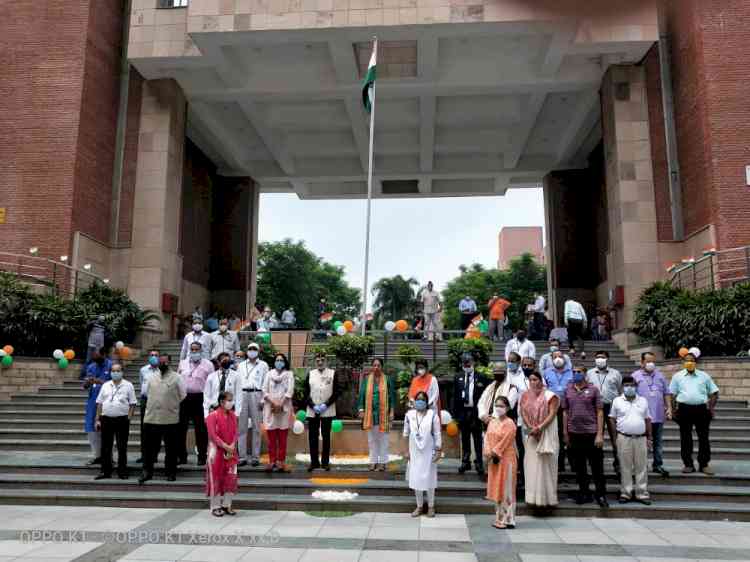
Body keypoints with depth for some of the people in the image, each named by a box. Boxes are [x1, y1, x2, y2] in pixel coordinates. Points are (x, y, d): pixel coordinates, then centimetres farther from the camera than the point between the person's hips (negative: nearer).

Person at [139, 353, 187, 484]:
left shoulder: (176, 378, -2)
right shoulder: (152, 378, 11)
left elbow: (183, 396, 2)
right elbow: (148, 394, 21)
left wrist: (171, 406, 7)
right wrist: (153, 406, 14)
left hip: (170, 419, -3)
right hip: (151, 418, 3)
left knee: (171, 449, 6)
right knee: (150, 447, 6)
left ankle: (171, 472, 17)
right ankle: (147, 472, 16)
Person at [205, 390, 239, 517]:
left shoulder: (233, 415, 6)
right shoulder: (213, 416, -11)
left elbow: (235, 433, 4)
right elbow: (213, 435, -16)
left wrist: (232, 447, -12)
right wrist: (225, 447, -18)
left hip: (231, 451, 5)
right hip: (216, 450, -5)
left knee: (231, 477, 4)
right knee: (216, 478, 2)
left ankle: (226, 505, 16)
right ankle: (215, 506, 13)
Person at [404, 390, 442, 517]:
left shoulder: (432, 414, -9)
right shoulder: (409, 414, -1)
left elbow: (437, 434, -6)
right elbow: (406, 434, 5)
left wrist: (438, 450, -8)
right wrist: (406, 451, 3)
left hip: (428, 452, -2)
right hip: (414, 452, 3)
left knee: (429, 478, 5)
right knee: (415, 479, 8)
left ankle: (431, 506, 19)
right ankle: (419, 506, 21)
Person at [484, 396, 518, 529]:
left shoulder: (509, 424, -11)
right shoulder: (492, 422, 10)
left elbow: (504, 442, -16)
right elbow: (487, 438, 4)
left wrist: (494, 453, -15)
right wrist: (488, 453, -10)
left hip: (506, 460, -7)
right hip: (493, 460, 7)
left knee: (505, 489, -3)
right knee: (496, 489, 12)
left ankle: (508, 520, 3)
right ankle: (500, 517, 22)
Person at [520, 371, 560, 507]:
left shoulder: (550, 396, -3)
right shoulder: (525, 396, 10)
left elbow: (552, 414, -12)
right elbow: (523, 413, 2)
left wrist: (539, 427, -20)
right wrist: (531, 427, -13)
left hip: (546, 434, -3)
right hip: (531, 434, 4)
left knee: (545, 464, -1)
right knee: (531, 464, 2)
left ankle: (547, 497, 6)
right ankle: (533, 497, 8)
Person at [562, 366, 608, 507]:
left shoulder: (593, 389, -2)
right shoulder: (568, 390, 6)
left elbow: (599, 412, -4)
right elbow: (565, 412, 10)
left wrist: (599, 434, -10)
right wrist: (565, 433, 7)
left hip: (591, 433, -3)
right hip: (574, 433, 3)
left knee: (597, 466, 3)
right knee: (579, 466, 11)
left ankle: (601, 495, 15)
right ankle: (584, 493, 23)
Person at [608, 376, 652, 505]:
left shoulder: (643, 401, 9)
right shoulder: (617, 401, 3)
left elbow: (647, 420, 13)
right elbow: (612, 419, 6)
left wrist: (649, 438, 10)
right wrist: (615, 436, 1)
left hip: (641, 438, 2)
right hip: (624, 438, -2)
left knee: (642, 467, 4)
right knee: (625, 467, 3)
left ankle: (642, 494, 13)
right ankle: (625, 493, 12)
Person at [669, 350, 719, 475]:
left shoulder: (704, 376, 9)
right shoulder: (677, 376, 7)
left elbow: (714, 393, 12)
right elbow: (673, 394, 7)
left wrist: (711, 408, 2)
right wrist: (674, 410, 1)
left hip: (701, 409, 0)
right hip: (684, 409, 0)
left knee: (704, 437, 4)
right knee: (685, 438, 4)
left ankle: (704, 464, 14)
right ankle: (688, 464, 13)